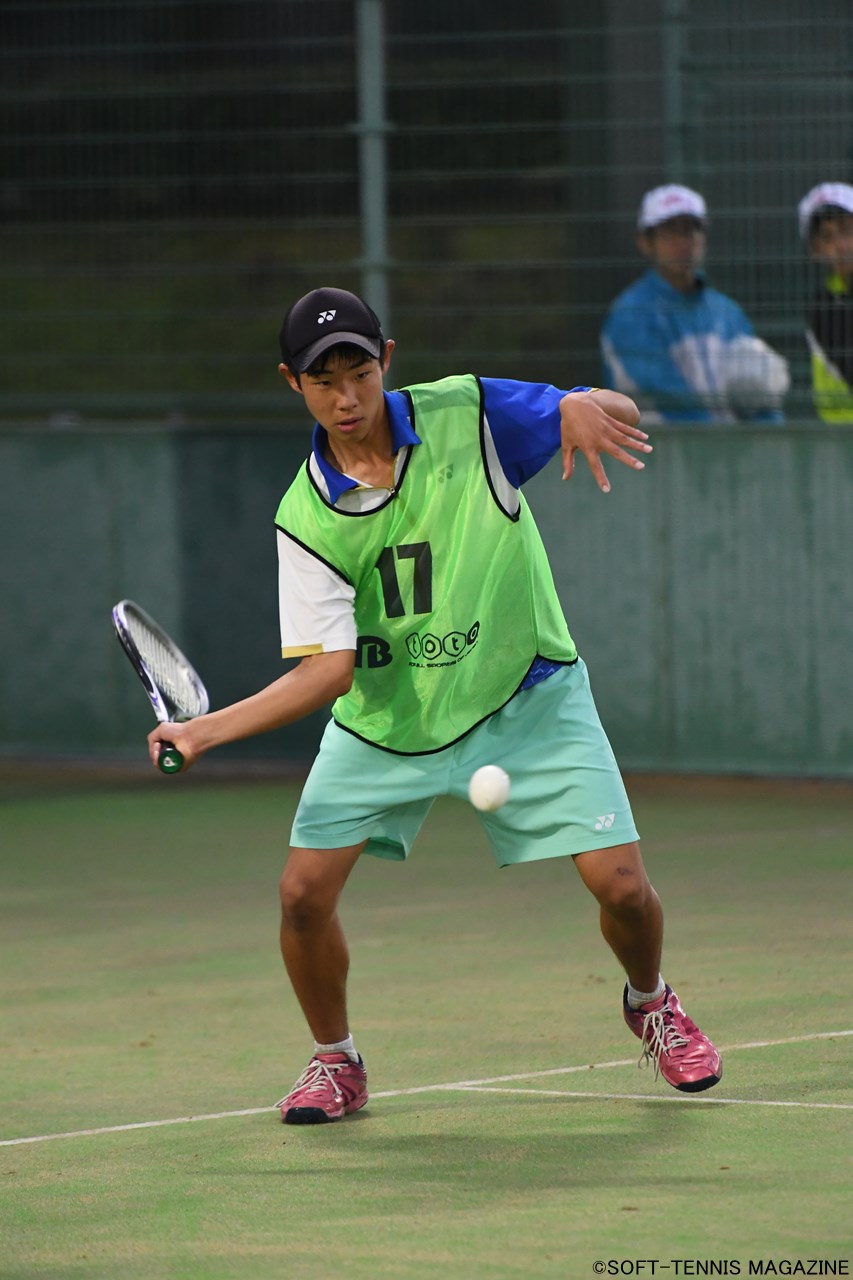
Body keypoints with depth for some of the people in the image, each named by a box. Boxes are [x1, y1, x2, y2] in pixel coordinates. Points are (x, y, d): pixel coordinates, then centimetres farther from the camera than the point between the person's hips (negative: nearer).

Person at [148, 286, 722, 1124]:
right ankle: (335, 1064, 15)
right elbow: (329, 668, -17)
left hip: (526, 699, -1)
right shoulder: (308, 519, -14)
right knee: (305, 891, -11)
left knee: (619, 883, -9)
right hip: (384, 715, 1)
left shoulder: (467, 414, -14)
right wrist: (205, 730, -29)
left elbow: (624, 418, -11)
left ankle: (650, 1002, 26)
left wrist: (589, 408, -36)